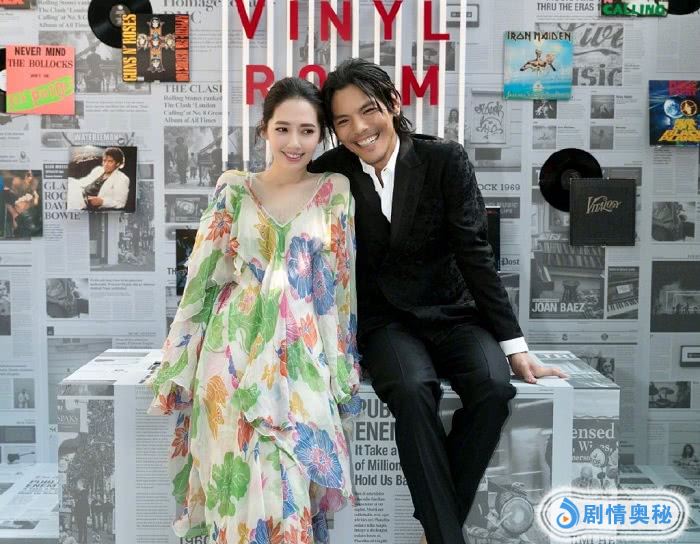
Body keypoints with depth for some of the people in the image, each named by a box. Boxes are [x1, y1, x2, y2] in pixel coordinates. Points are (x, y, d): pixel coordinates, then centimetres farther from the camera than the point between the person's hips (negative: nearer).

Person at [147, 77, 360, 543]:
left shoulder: (336, 190, 5)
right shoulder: (234, 190, 5)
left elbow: (341, 283, 6)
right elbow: (204, 277, 6)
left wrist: (340, 366, 3)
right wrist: (179, 366, 5)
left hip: (301, 353, 0)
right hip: (236, 348, 0)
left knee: (290, 467, -13)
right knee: (243, 466, -9)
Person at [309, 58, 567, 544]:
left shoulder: (445, 161, -6)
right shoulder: (330, 174, -3)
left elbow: (475, 254, -7)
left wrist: (515, 345, -9)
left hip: (453, 314, 1)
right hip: (385, 322, 0)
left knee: (493, 386, -28)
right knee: (413, 390, -32)